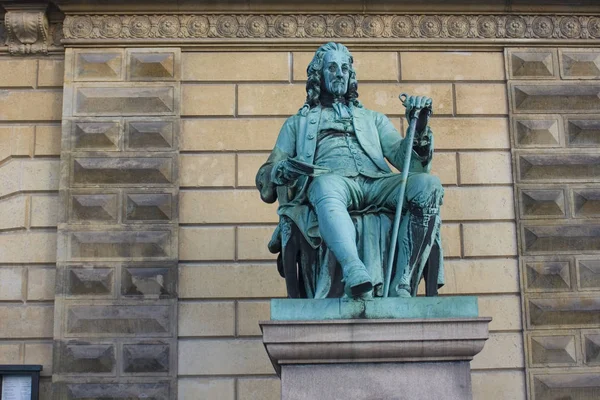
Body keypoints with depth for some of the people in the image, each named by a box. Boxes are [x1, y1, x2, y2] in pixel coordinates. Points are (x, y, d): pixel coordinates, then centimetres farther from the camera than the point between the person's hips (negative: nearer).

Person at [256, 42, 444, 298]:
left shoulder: (373, 119, 36)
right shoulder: (298, 123, 32)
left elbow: (409, 160, 22)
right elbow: (265, 185, 21)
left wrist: (419, 128, 1)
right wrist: (281, 170, -4)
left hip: (376, 183, 2)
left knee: (428, 185, -30)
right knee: (326, 184, -41)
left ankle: (402, 289, -39)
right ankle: (357, 278, -62)